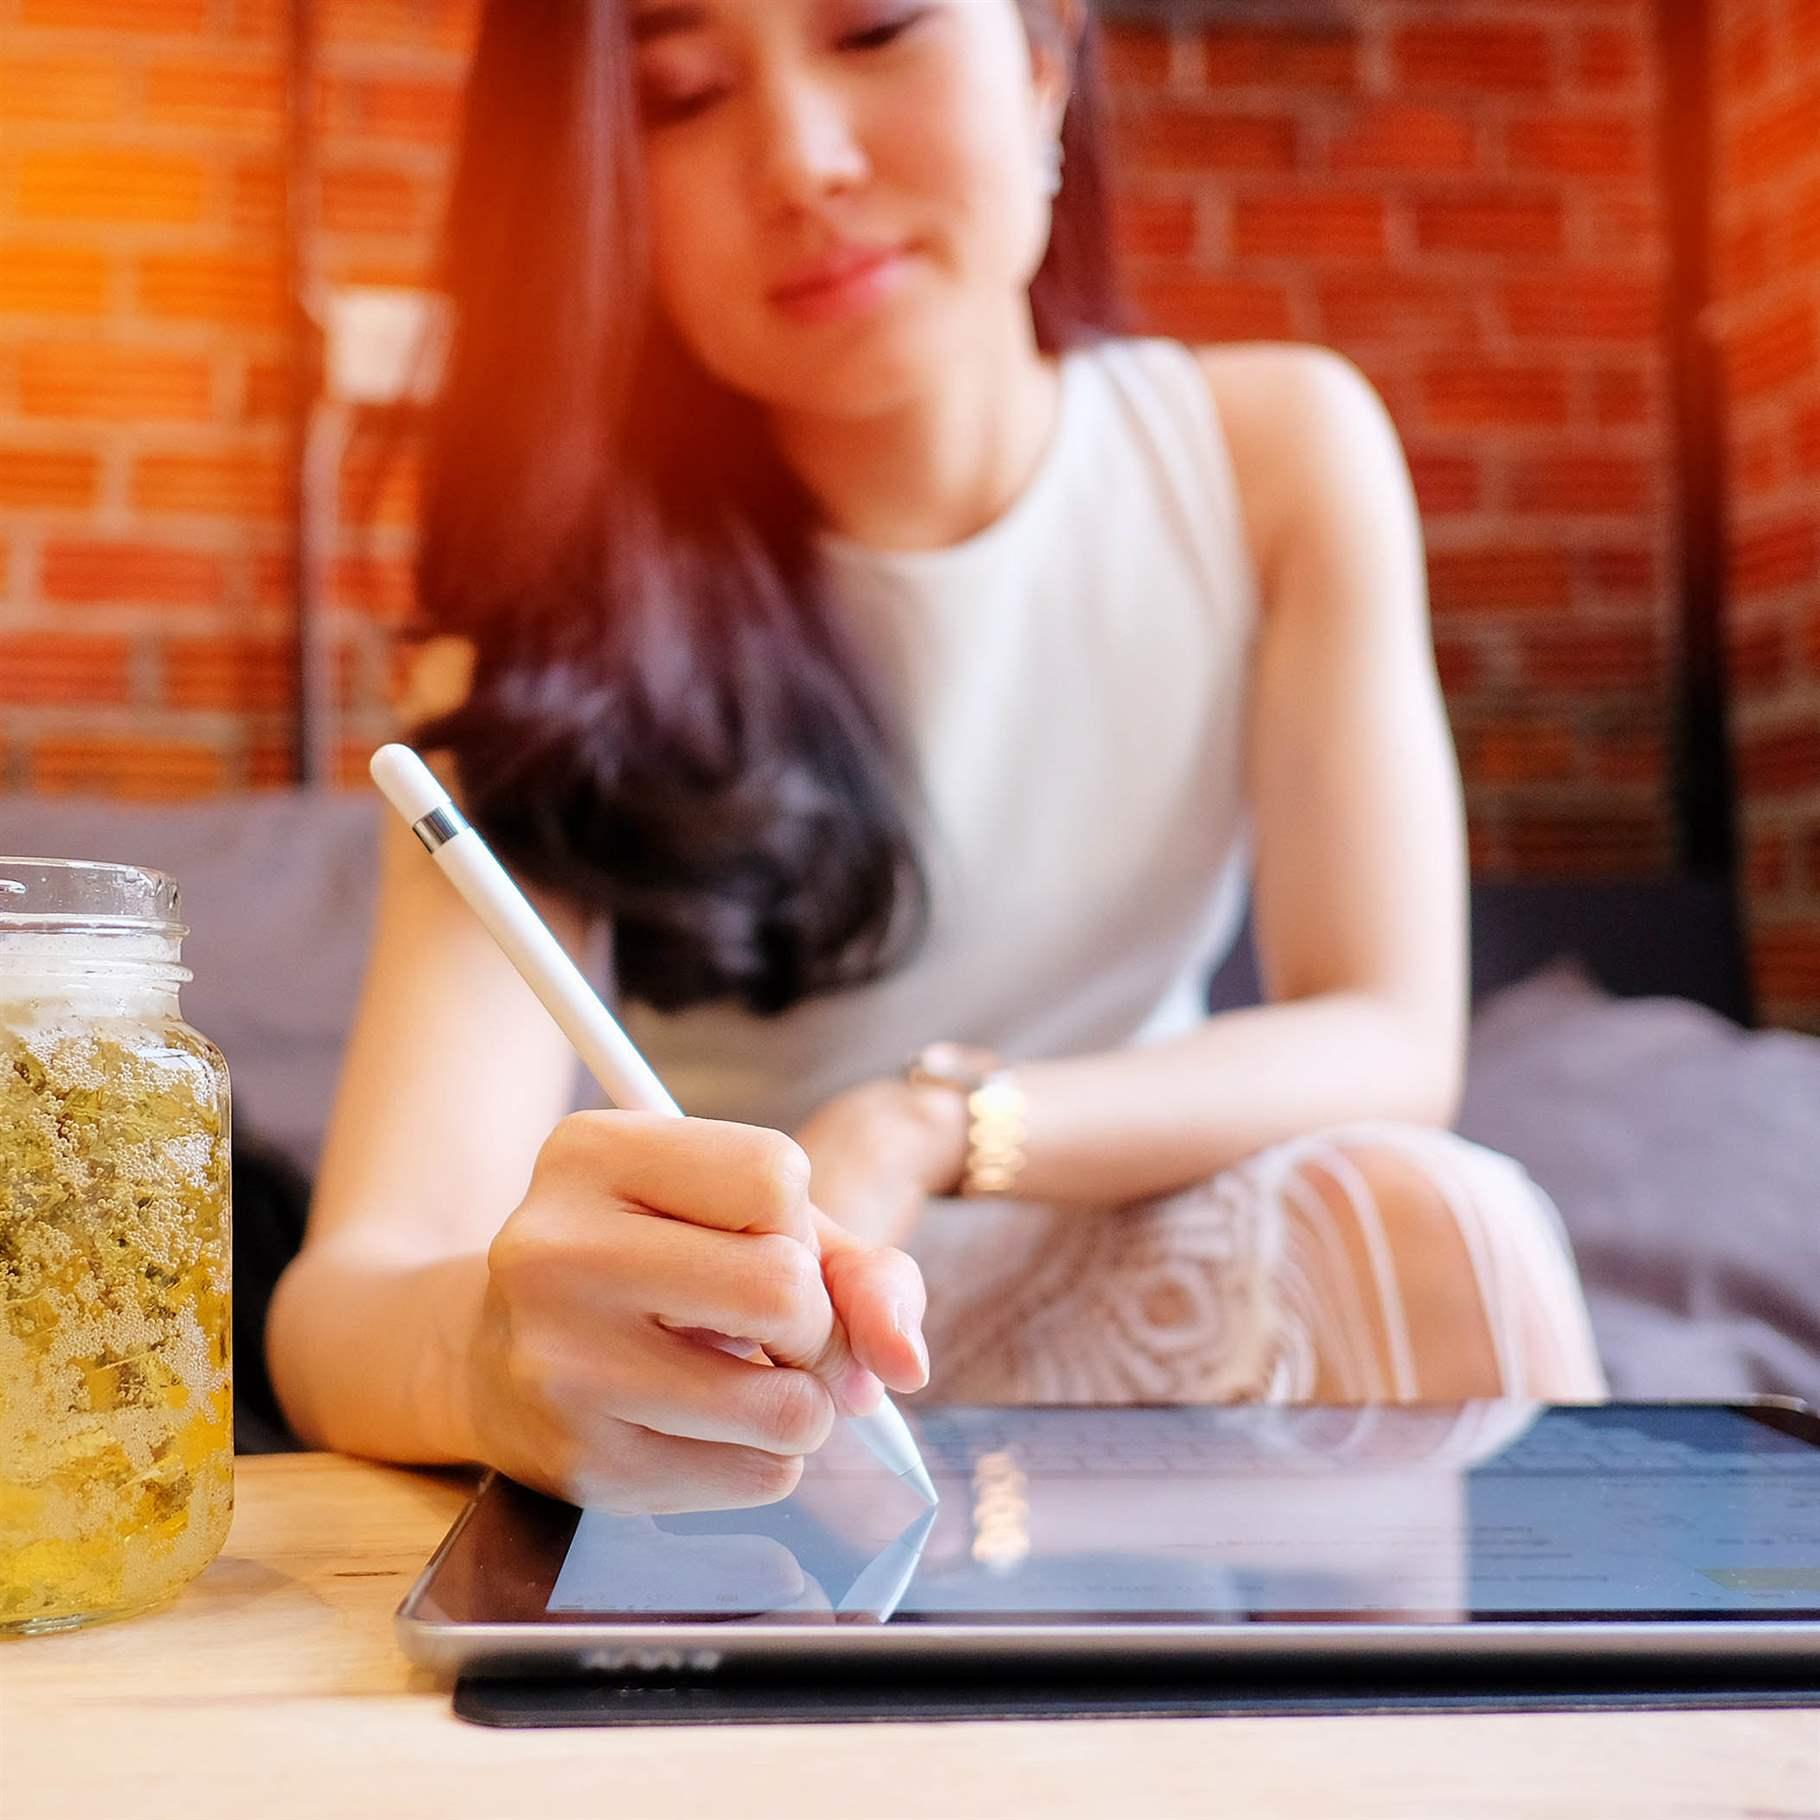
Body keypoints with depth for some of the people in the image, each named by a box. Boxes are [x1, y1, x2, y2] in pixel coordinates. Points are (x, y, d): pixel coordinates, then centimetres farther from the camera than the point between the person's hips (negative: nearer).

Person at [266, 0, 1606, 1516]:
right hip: (755, 1419, 0)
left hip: (1145, 1322, 1)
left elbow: (1392, 1042, -12)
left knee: (1425, 1222, -29)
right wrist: (510, 1354, -50)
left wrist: (927, 1130, -28)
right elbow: (350, 1294, -25)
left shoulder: (1277, 448, -7)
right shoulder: (564, 607, -14)